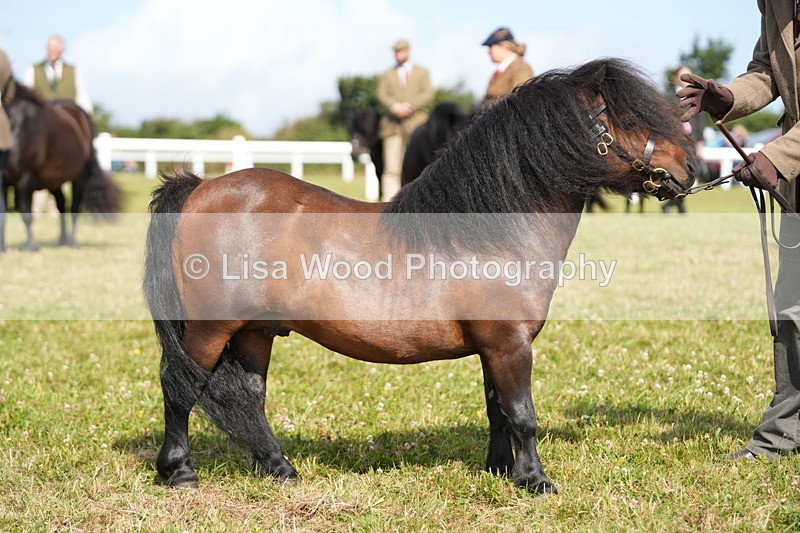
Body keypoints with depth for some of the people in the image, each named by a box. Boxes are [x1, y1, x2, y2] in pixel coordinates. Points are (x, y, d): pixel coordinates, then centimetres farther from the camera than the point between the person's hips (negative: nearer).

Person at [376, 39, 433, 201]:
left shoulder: (422, 72, 17)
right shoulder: (387, 75, 20)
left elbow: (428, 94, 2)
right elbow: (382, 95, 5)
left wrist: (408, 106, -12)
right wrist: (395, 107, -15)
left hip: (415, 123, 0)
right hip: (393, 125, 0)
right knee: (391, 169, -9)